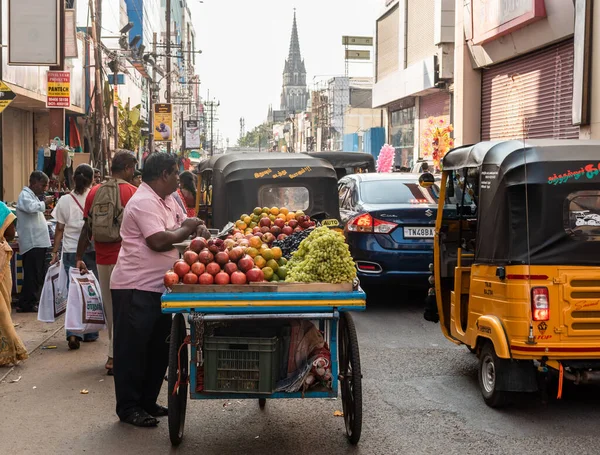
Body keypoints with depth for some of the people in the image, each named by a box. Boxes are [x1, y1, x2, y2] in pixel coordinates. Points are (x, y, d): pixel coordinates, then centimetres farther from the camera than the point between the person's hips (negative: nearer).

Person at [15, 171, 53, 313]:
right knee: (32, 275, -9)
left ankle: (33, 301, 18)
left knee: (37, 275, 12)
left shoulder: (34, 195, 22)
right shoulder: (25, 195, -9)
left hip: (39, 242, 10)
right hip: (32, 243, -10)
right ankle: (26, 304, -5)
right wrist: (44, 203, -16)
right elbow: (31, 207, -29)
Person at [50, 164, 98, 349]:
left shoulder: (65, 200, 1)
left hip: (70, 252, 1)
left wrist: (55, 252, 9)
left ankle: (73, 333, -9)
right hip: (92, 250, -1)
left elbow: (59, 229, 3)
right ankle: (90, 332, 17)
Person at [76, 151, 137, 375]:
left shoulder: (95, 192, 3)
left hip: (103, 259, 4)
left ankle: (116, 353, 21)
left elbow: (87, 228, 5)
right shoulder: (133, 192, -9)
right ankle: (115, 355, 7)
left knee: (110, 307, 14)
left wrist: (79, 257, 12)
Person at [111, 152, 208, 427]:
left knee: (158, 349, 15)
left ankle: (147, 402, 26)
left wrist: (197, 227, -4)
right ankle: (128, 408, 8)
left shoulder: (168, 200, 13)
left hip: (159, 287, 10)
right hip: (136, 288, -10)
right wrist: (186, 229, -11)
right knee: (132, 350, 0)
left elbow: (185, 222, 20)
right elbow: (159, 241, -27)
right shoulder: (144, 202, -18)